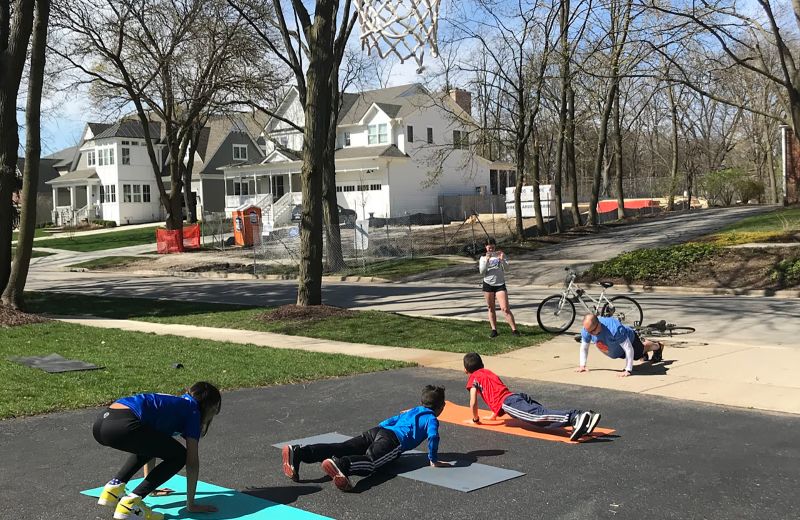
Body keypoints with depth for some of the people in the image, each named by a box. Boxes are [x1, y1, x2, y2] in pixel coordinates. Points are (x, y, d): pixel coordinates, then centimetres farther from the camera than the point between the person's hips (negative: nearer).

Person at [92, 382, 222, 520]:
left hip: (101, 423, 9)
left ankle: (115, 486, 18)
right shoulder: (192, 411, 13)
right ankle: (131, 503, -2)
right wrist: (191, 504, 17)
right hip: (122, 425, -9)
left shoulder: (173, 403, 35)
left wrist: (150, 486, 54)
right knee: (178, 456, 5)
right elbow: (192, 461, 10)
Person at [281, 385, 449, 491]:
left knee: (341, 449, -12)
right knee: (370, 461, -31)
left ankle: (298, 452, -31)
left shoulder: (412, 411, 36)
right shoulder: (431, 418, 15)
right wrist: (433, 460, 4)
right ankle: (340, 464, -63)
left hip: (377, 431, 6)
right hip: (394, 440, -6)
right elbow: (433, 436, -6)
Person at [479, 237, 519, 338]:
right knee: (491, 308, 8)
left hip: (500, 284, -2)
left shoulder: (501, 255, 3)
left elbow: (506, 267, -8)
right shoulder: (483, 257, 6)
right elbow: (482, 271, -7)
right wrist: (486, 260, -19)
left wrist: (501, 259, -24)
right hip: (488, 284, 2)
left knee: (505, 308, -10)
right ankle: (494, 330, 17)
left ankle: (514, 329, -8)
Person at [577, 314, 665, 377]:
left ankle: (658, 346, 61)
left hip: (629, 340, -5)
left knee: (641, 349, 28)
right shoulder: (586, 330, -34)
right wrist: (582, 365, -24)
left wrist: (628, 370, -46)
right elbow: (584, 348, -16)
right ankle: (643, 342, 68)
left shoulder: (614, 329, -51)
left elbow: (629, 349, -46)